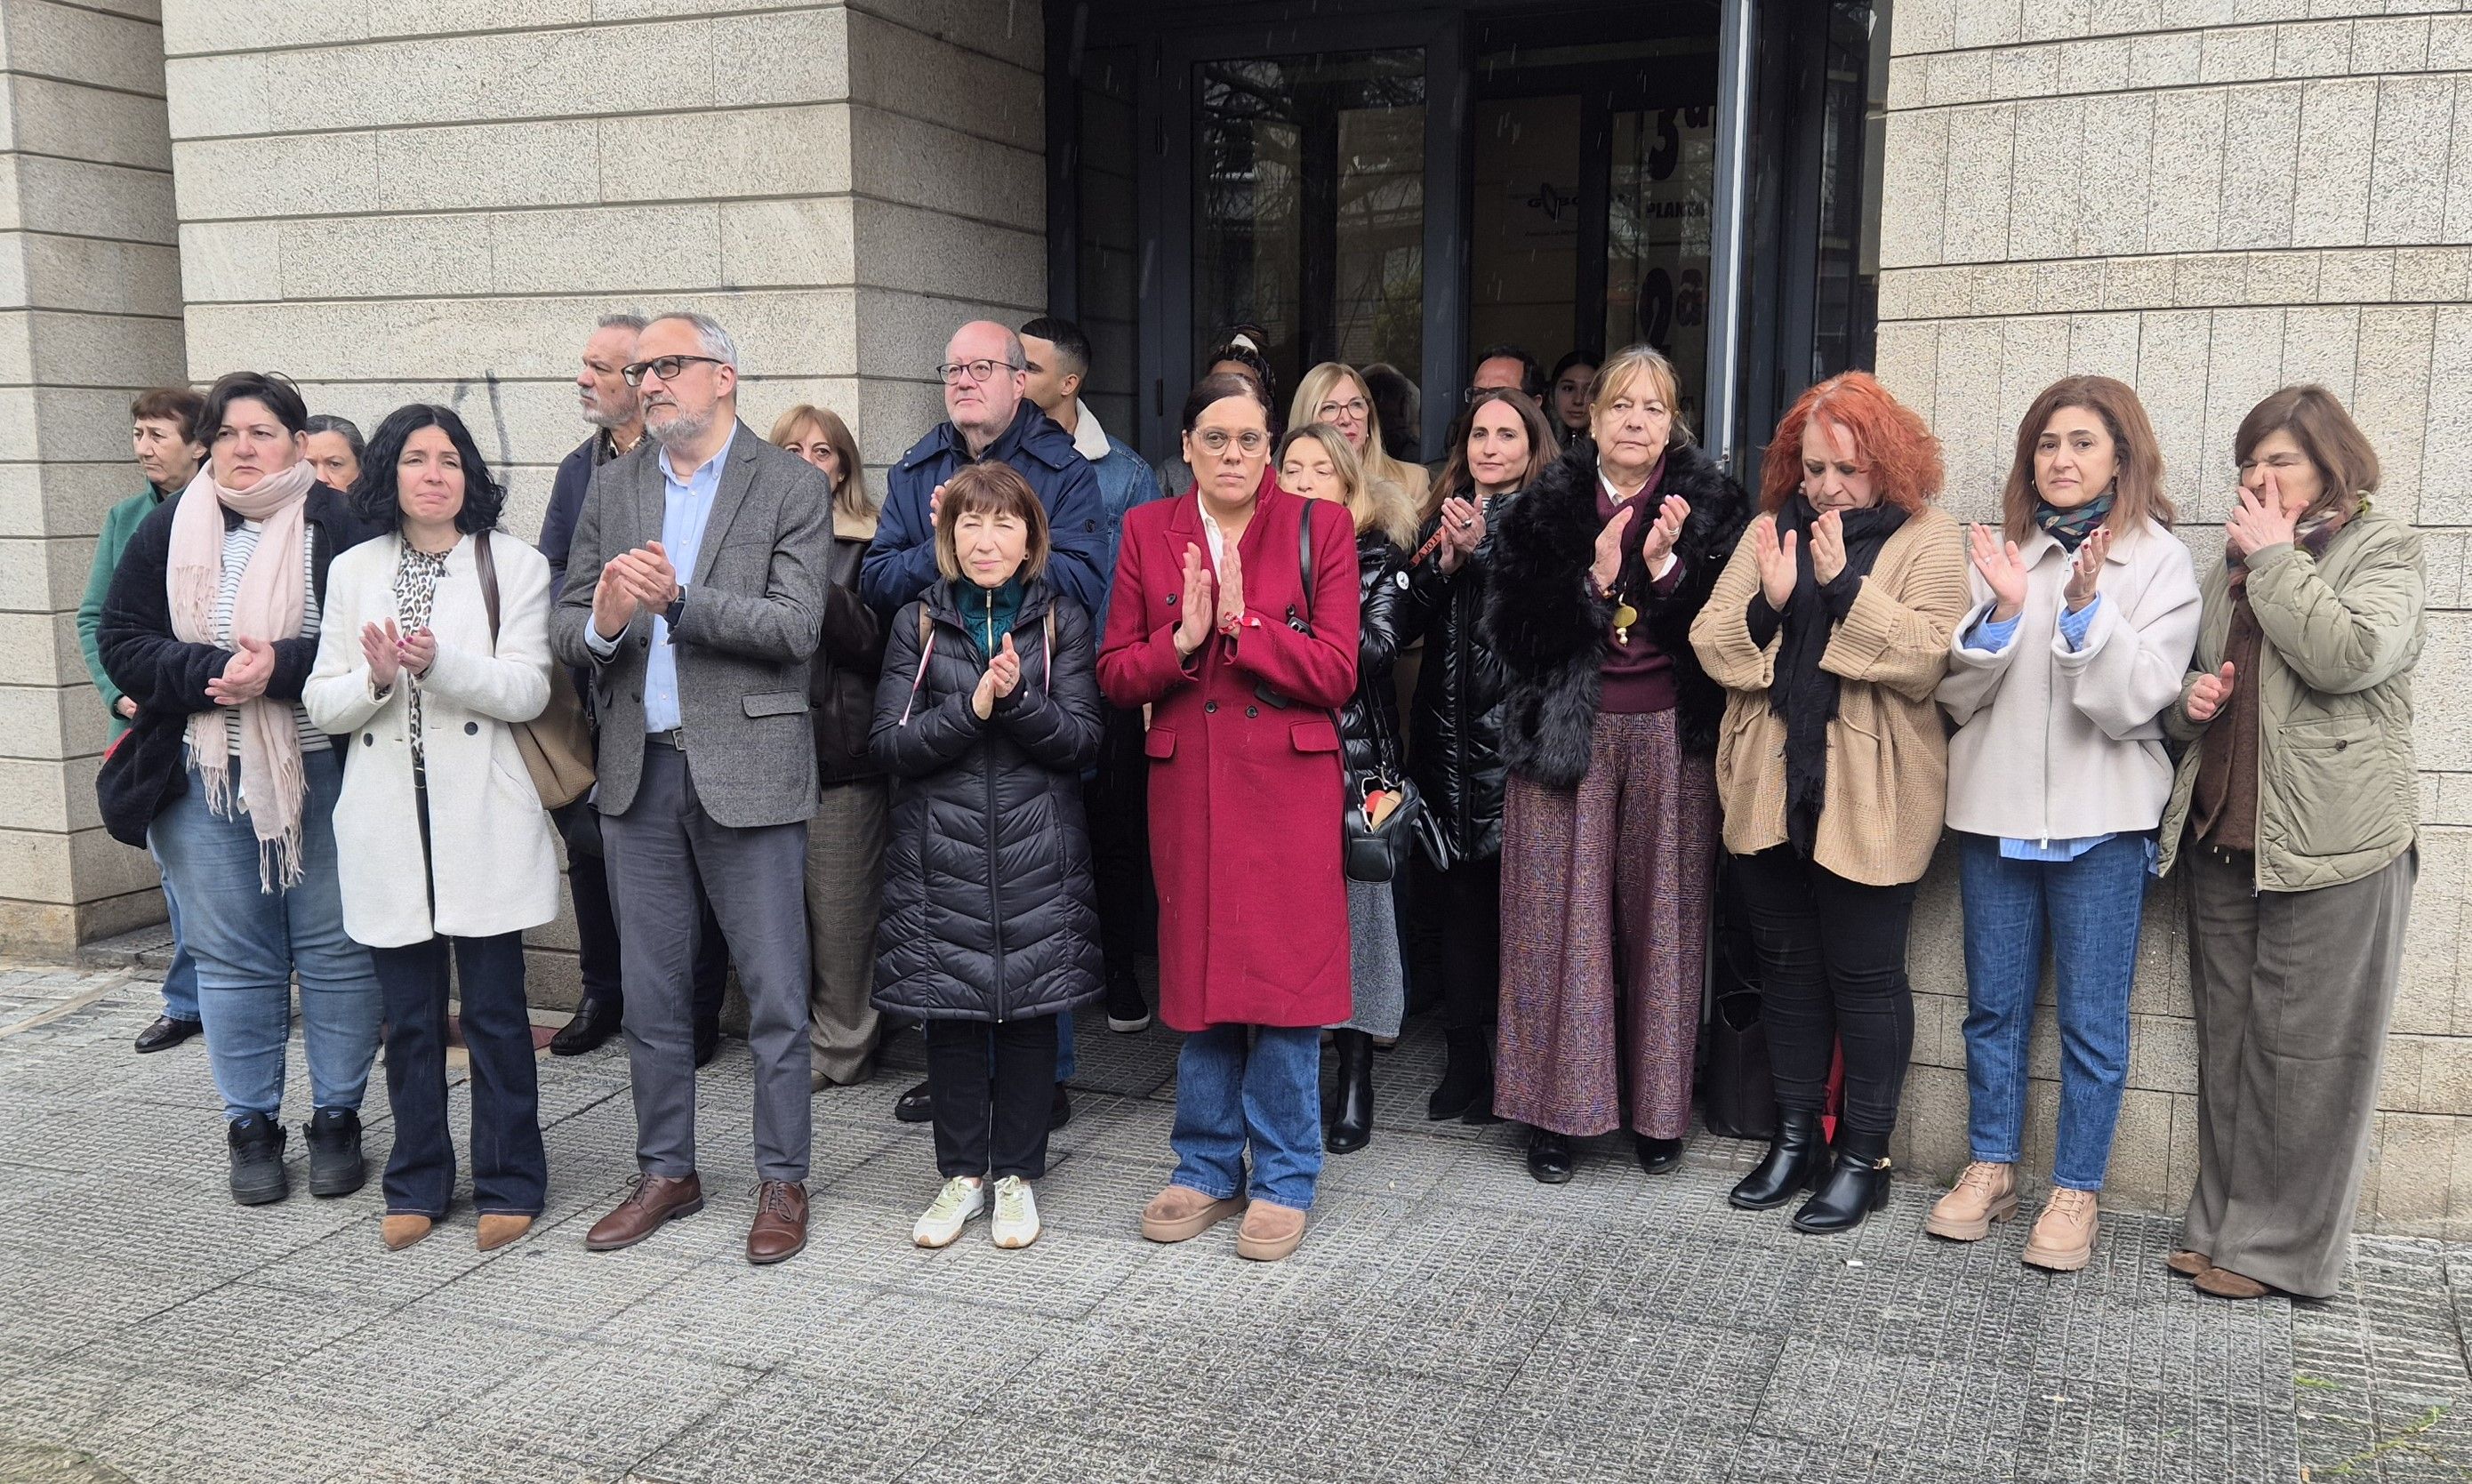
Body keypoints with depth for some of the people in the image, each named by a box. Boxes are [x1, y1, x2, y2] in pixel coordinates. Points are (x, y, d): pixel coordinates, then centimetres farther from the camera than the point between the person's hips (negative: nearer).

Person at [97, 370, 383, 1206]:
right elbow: (122, 642, 3)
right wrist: (208, 671, -14)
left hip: (324, 777, -3)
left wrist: (282, 668, -23)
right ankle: (252, 1127, 22)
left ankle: (338, 1119, 20)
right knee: (232, 957, 10)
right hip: (203, 783, 3)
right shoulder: (169, 530, 6)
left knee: (334, 951, 6)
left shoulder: (338, 526, -4)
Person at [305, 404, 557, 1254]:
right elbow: (322, 704, 7)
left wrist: (439, 662, -22)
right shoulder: (353, 572, 11)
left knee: (495, 1013, 2)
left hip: (482, 817, -3)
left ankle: (508, 1183, 15)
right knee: (410, 1017, 10)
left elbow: (527, 690, -7)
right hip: (388, 820, 3)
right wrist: (376, 679, -14)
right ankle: (417, 1185, 24)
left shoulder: (514, 565, 3)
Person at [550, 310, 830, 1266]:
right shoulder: (613, 487, 11)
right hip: (639, 768, 5)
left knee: (774, 993, 3)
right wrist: (602, 620, -16)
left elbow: (794, 627, -14)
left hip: (748, 769, -5)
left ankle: (782, 1180, 17)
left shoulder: (791, 487, -4)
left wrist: (677, 599, -23)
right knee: (651, 992, 14)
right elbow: (565, 627, 7)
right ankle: (666, 1172, 29)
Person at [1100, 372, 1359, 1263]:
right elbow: (1115, 673, 3)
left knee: (1283, 978, 1)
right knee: (1200, 976, 9)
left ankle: (1284, 1180, 17)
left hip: (1287, 786, -2)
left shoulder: (1318, 527, 0)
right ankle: (1209, 1170, 25)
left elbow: (1335, 673, -8)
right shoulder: (1148, 531, 7)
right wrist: (1182, 639, -14)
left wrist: (1243, 625, -16)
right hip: (1188, 787, 2)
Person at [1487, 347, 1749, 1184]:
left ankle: (1656, 1111, 17)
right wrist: (1596, 577, -13)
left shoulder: (1708, 503, 4)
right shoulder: (1546, 506, 4)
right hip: (1567, 735, 0)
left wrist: (1666, 565, -16)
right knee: (1563, 916, 0)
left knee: (1660, 918, 4)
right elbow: (1514, 628, -3)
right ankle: (1556, 1111, 11)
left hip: (1671, 738, 0)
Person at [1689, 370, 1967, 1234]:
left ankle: (1864, 1157, 18)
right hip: (1768, 789, 5)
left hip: (1868, 799, -4)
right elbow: (1710, 643, 1)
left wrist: (1844, 584, -22)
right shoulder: (1771, 530, 9)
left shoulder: (1928, 540, -3)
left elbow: (1928, 658, -17)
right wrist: (1767, 604, -16)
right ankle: (1793, 1139, 27)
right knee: (1786, 966, 14)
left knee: (1864, 973, 3)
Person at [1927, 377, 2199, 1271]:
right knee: (1993, 1004, 12)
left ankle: (2076, 1191, 17)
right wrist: (2002, 610, -13)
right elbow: (1959, 695, 3)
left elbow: (2134, 702, -10)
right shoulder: (2000, 550, 7)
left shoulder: (2158, 559, -2)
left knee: (2093, 1019, 5)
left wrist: (2084, 608, -22)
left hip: (2101, 821, -3)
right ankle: (1991, 1167, 26)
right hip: (1995, 811, 3)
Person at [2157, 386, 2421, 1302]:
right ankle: (2223, 1224, 20)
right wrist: (2190, 701, 2)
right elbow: (2189, 688, 26)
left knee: (2309, 1051, -1)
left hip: (2332, 846, -6)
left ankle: (2283, 1248, 9)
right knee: (2228, 1042, 11)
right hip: (2225, 837, 6)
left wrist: (2277, 556, -10)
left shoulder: (2384, 547, 0)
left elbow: (2350, 656, -19)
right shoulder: (2231, 565, 17)